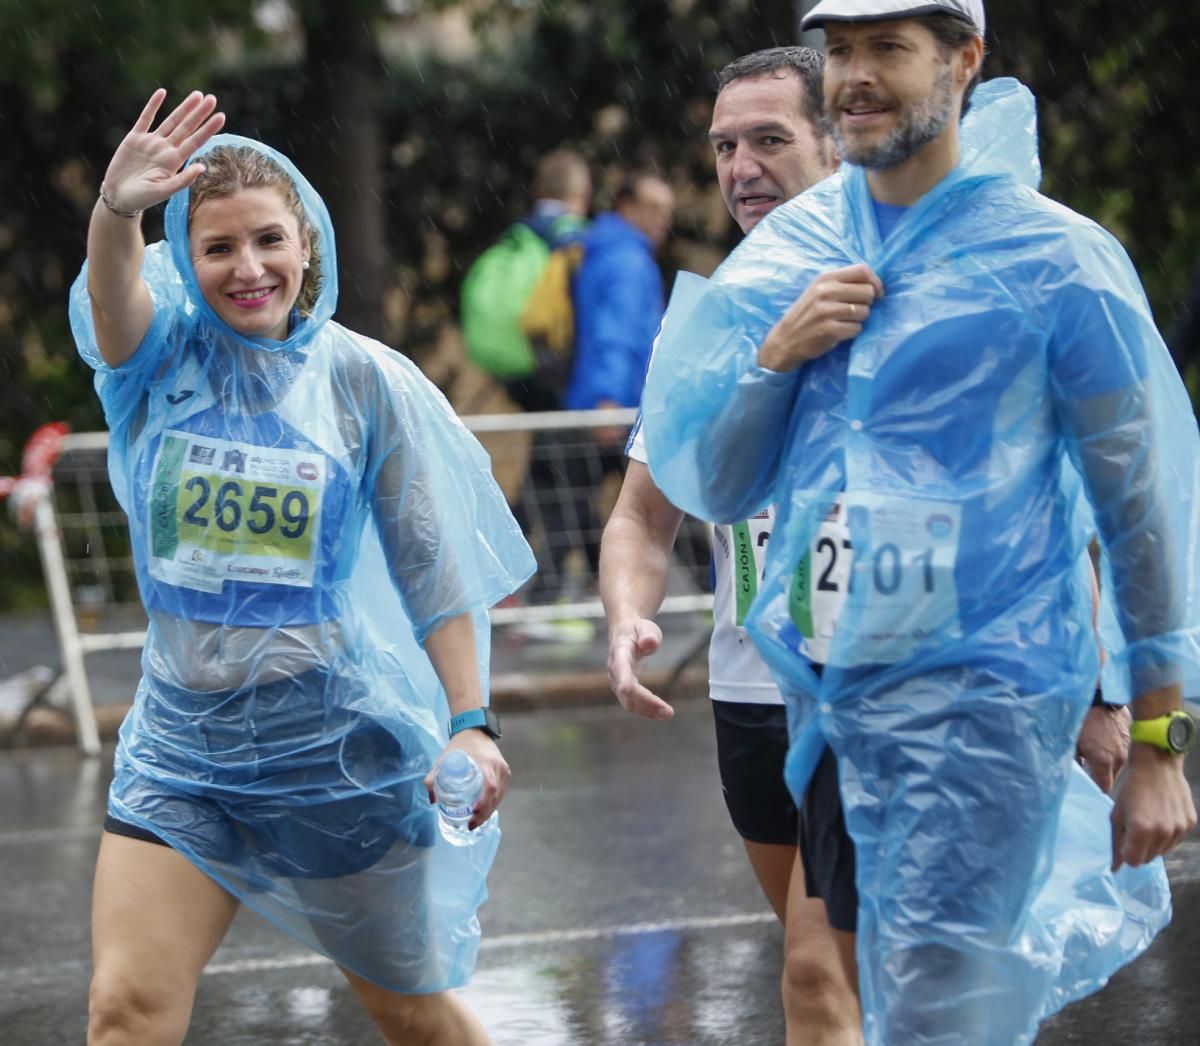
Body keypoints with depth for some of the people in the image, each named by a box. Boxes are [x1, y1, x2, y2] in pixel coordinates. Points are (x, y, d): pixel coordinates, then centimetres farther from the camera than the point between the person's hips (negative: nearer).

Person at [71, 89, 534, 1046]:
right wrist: (116, 211, -48)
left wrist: (471, 723, -6)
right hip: (184, 742, 2)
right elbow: (113, 292, -25)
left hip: (339, 742, -1)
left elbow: (435, 568, 1)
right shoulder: (163, 357, -1)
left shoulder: (365, 382, -3)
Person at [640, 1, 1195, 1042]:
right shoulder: (790, 249, 7)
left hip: (981, 692, -5)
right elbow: (712, 488, 9)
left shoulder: (1056, 261, -6)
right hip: (824, 686, 5)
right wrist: (776, 356, -10)